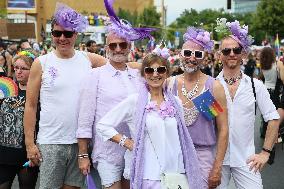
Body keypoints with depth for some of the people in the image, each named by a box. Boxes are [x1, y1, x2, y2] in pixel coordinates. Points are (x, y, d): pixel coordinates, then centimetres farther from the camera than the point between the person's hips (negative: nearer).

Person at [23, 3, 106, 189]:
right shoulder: (41, 64, -2)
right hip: (50, 143, -2)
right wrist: (30, 143, -4)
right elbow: (30, 105, 0)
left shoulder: (88, 59, 3)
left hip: (81, 141, 2)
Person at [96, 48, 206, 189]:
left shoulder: (176, 103, 8)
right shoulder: (134, 101, -4)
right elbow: (102, 125, -3)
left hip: (176, 173, 4)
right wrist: (126, 142, -9)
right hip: (147, 175, -3)